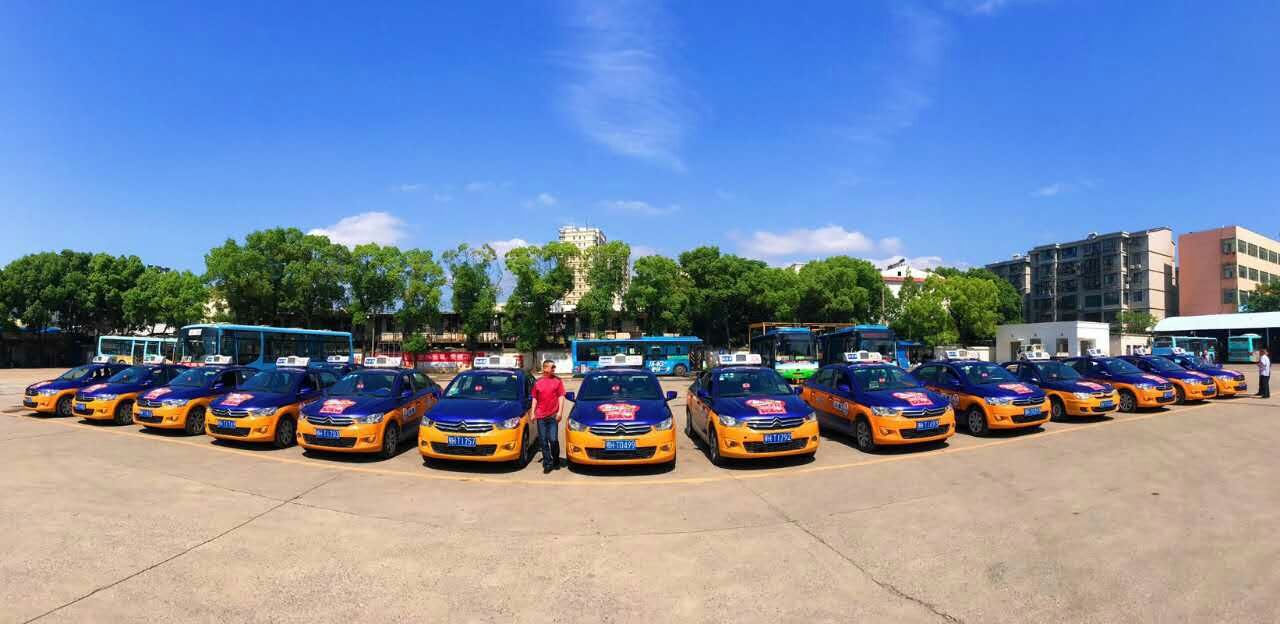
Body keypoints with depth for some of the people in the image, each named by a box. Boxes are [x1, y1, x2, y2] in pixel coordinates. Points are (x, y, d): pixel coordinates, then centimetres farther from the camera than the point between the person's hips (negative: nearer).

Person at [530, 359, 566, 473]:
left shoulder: (557, 381, 4)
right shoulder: (538, 382, 8)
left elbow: (561, 396, 1)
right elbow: (534, 398, 12)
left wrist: (559, 412, -7)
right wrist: (533, 413, 7)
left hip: (553, 415, -2)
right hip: (540, 416, 2)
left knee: (553, 440, -4)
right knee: (543, 441, 4)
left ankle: (556, 460, 18)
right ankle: (547, 463, 13)